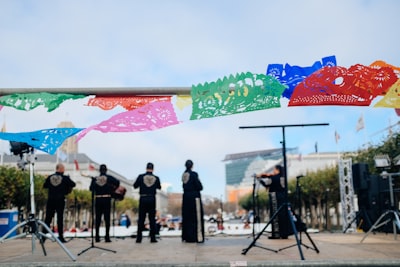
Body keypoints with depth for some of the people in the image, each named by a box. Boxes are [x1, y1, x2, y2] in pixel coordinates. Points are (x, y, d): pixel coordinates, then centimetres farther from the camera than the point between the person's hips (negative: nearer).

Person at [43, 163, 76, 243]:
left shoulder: (50, 177, 1)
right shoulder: (65, 178, -6)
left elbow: (44, 186, 11)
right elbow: (73, 184, -2)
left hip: (50, 200, 2)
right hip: (60, 200, -2)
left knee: (48, 218, 7)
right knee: (60, 218, 3)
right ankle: (60, 237, 3)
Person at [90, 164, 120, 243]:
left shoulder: (95, 179, 3)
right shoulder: (109, 177, -2)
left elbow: (91, 188, 2)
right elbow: (117, 182, -13)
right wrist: (113, 189, 1)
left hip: (98, 200, 2)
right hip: (107, 200, -2)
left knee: (98, 219, 8)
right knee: (107, 218, 1)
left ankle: (97, 237, 9)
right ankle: (107, 237, -2)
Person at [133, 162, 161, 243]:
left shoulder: (141, 176, -5)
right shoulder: (156, 178, -1)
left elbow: (135, 186, 3)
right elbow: (159, 187, 13)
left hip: (143, 199, -1)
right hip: (152, 199, 1)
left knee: (141, 219, 5)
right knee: (152, 219, 7)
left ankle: (139, 238, 5)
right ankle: (153, 238, 5)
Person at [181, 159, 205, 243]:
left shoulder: (184, 175, 6)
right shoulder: (194, 174, -13)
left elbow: (184, 186, 12)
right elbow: (200, 187, -12)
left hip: (186, 197, 6)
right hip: (194, 197, -6)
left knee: (186, 216, 11)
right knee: (196, 216, -3)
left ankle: (186, 237, 15)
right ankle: (198, 237, -6)